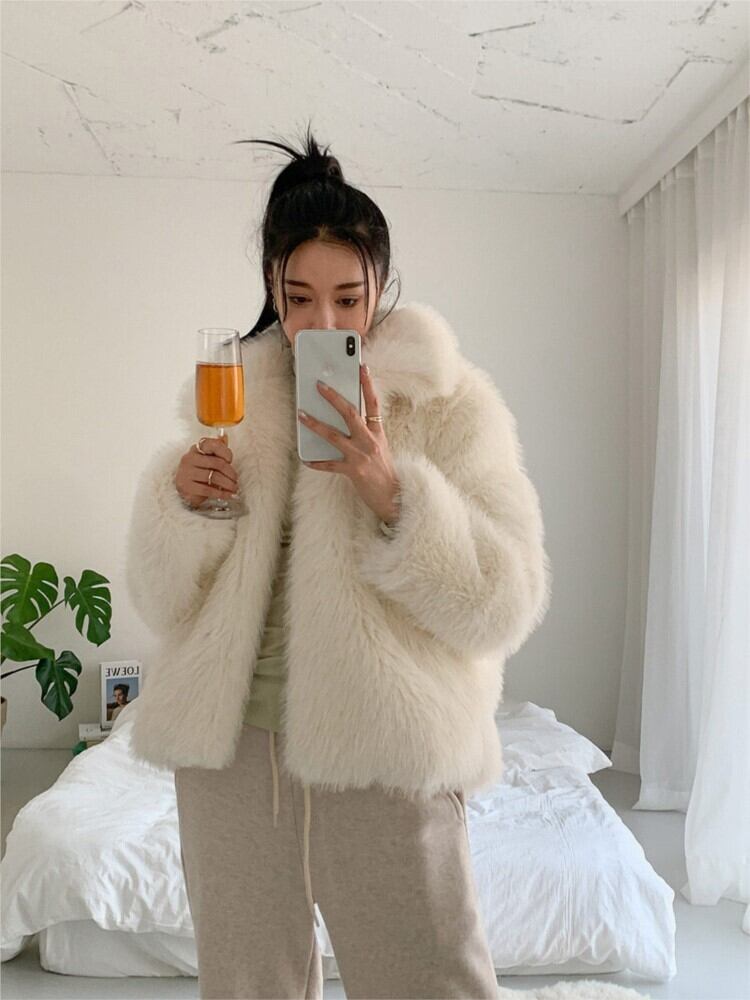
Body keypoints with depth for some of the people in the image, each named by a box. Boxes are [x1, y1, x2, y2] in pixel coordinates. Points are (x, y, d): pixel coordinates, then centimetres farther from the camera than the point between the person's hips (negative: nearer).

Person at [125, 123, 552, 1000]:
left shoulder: (449, 402, -4)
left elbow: (506, 608, -11)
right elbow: (165, 604, 6)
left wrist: (391, 491, -24)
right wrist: (180, 501, -13)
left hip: (382, 753, -3)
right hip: (230, 741, 4)